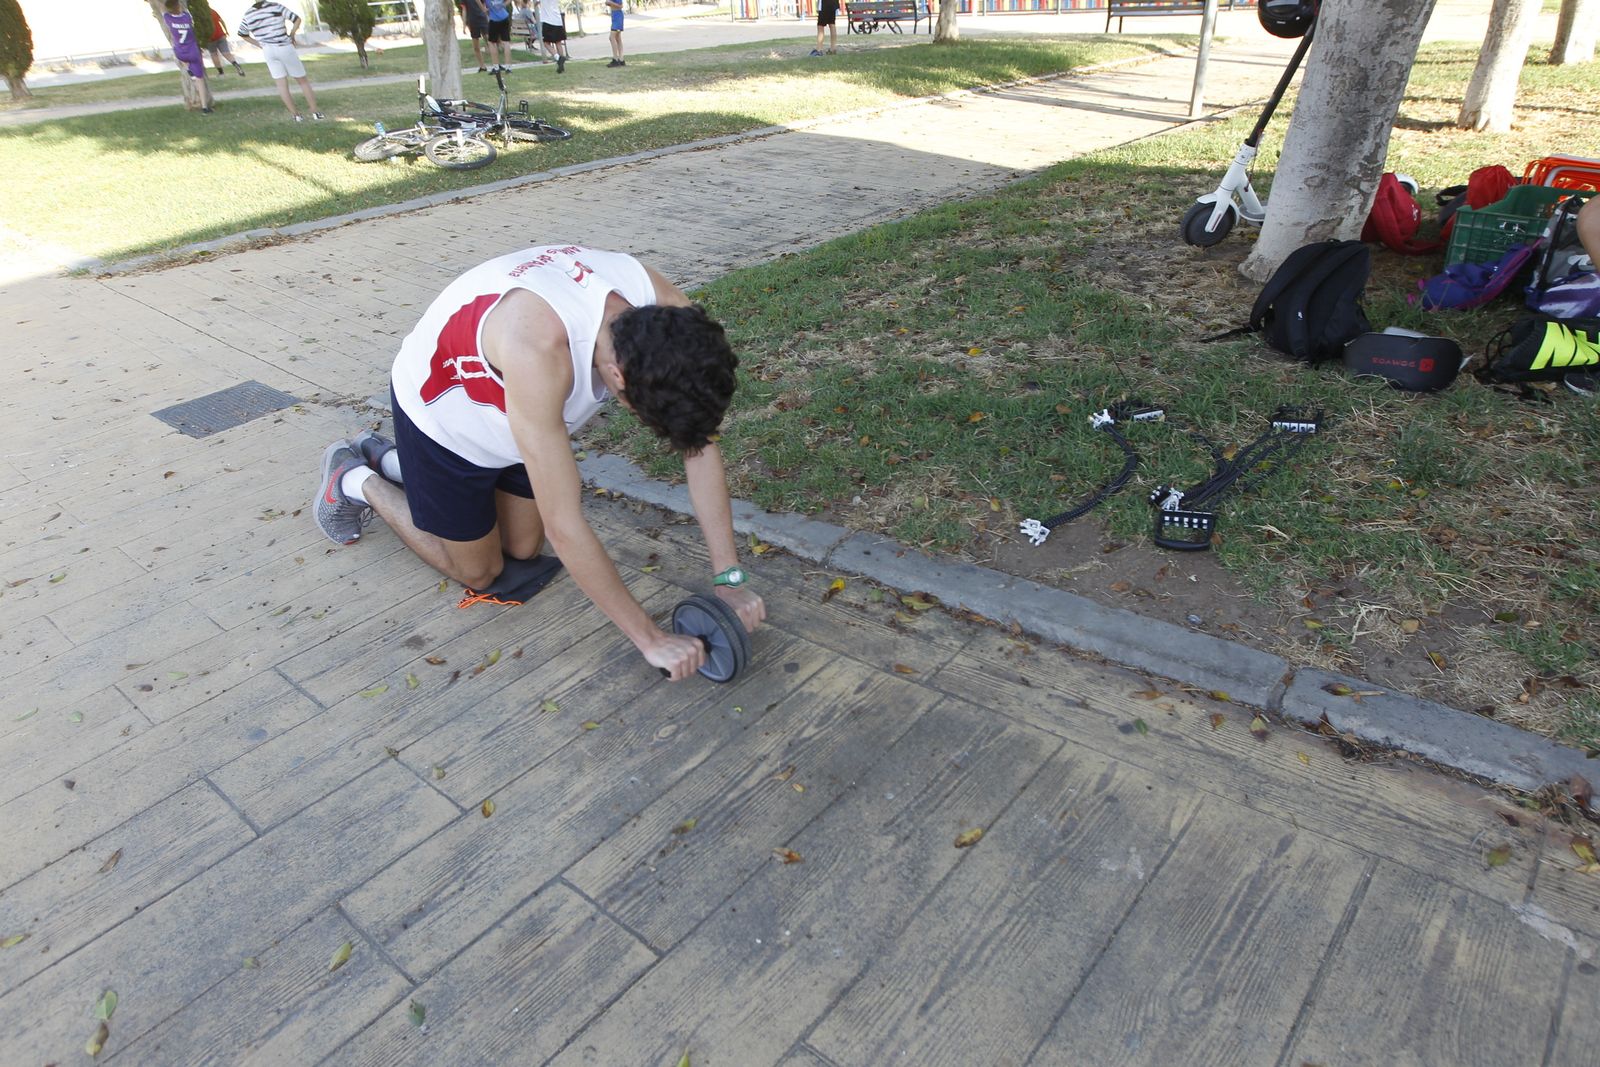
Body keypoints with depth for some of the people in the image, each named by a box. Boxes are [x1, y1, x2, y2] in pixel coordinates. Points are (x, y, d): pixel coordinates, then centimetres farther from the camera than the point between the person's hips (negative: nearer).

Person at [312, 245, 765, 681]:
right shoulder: (539, 350, -46)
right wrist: (649, 639, -34)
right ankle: (354, 480, 29)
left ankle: (387, 459, 34)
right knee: (480, 572, 9)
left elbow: (699, 443, -18)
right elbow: (565, 527, -42)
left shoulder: (666, 314, -28)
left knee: (524, 548, 17)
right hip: (439, 412, -5)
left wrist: (728, 577, -19)